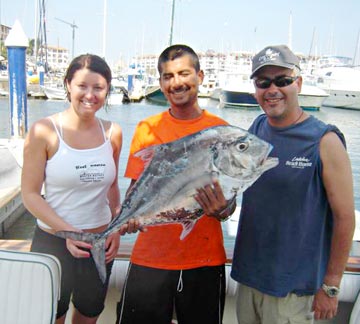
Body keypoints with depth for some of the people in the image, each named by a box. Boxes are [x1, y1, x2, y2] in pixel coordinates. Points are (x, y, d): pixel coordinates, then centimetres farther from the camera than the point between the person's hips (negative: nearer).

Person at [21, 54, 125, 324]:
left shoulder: (112, 132, -2)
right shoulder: (44, 131, -13)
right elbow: (30, 193, -11)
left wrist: (116, 230, 3)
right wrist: (66, 231, -20)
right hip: (52, 241, -3)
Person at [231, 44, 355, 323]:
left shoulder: (325, 141, -15)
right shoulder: (256, 129, 0)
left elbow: (345, 217, -13)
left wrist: (331, 287, -10)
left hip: (293, 286, -5)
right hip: (248, 274, 5)